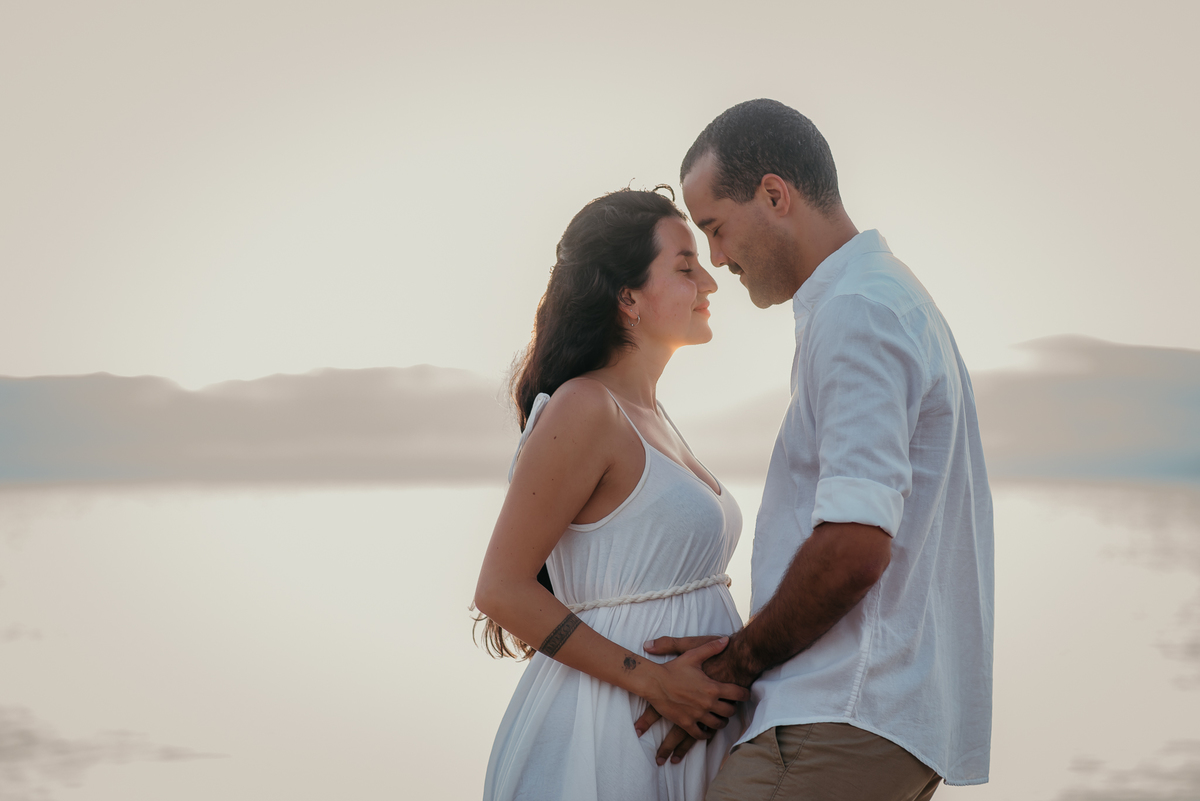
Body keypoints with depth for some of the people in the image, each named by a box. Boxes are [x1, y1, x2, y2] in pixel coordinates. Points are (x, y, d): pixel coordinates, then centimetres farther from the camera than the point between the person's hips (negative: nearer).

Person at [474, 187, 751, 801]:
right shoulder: (582, 409, -14)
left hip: (687, 723, 9)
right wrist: (653, 681, -19)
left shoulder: (647, 414, 13)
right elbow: (501, 590, -17)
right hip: (607, 732, -9)